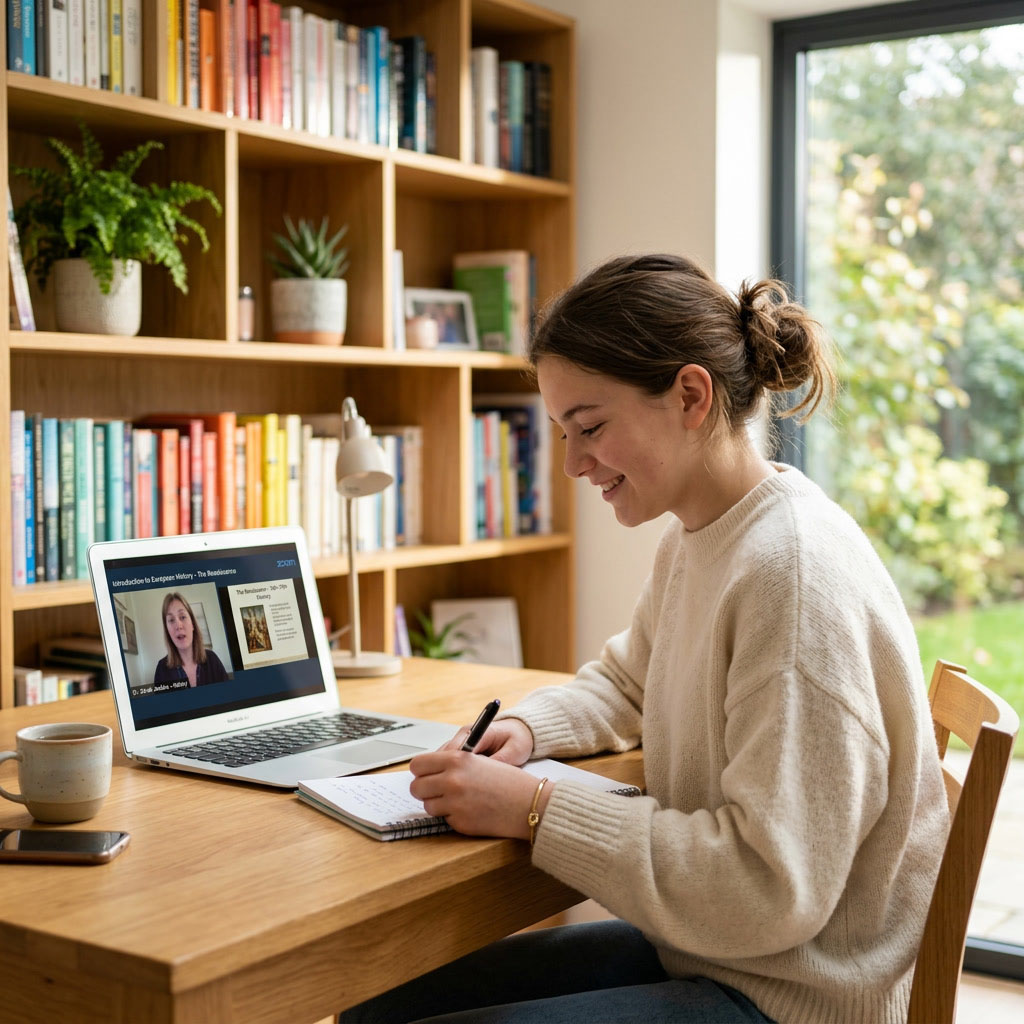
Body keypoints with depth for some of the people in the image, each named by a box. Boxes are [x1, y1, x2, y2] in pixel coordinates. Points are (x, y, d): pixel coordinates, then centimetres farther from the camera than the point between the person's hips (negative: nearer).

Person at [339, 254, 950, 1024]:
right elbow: (626, 683, 25)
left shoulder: (795, 573, -24)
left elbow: (773, 889, -27)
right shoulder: (692, 542, 5)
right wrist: (526, 728, 3)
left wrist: (535, 810, -23)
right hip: (692, 952, 9)